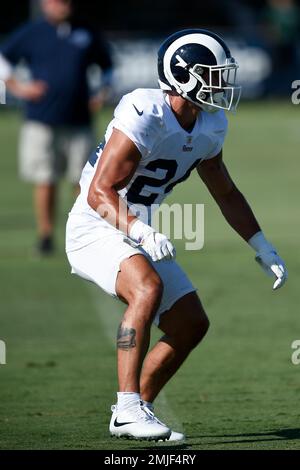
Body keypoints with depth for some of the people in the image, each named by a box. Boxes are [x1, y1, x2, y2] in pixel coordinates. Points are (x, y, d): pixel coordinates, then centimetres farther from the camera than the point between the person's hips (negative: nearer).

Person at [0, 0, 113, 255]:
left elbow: (107, 64, 24)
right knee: (46, 182, -5)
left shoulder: (86, 34, 10)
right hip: (41, 123, -2)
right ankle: (46, 236, 4)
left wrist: (103, 93, 8)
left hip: (79, 122, 2)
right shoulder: (30, 33, 4)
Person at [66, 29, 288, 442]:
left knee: (192, 326, 6)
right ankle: (128, 410, -32)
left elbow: (225, 193, 17)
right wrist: (142, 234, -43)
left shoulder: (209, 127, 1)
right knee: (148, 287, -34)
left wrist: (263, 248, 12)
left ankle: (137, 409, 18)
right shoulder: (144, 117, -26)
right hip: (95, 229, -9)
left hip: (137, 234, 9)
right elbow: (100, 193, -29)